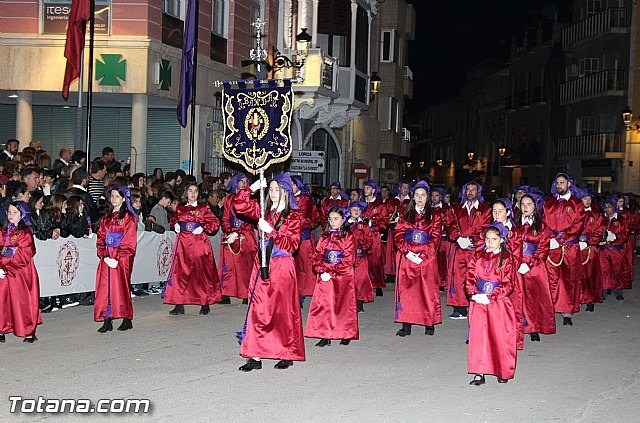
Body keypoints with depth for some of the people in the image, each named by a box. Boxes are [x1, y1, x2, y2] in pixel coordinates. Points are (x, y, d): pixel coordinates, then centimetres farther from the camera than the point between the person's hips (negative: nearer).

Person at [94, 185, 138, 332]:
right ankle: (107, 321, 1)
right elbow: (100, 238, 11)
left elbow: (129, 241, -8)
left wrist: (117, 258, -15)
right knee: (105, 287, 0)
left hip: (122, 258, -5)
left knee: (121, 286, -6)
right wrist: (104, 256, -4)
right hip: (107, 258, 5)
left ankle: (127, 320, 3)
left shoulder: (128, 217, -1)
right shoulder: (106, 217, 16)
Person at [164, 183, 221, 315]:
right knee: (180, 272, 0)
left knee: (201, 271, -2)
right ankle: (179, 305, 5)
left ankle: (205, 304, 7)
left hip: (199, 242, -3)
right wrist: (175, 225, 6)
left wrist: (203, 228, -11)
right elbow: (174, 219, 27)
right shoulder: (180, 208, 12)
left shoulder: (203, 208, 3)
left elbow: (215, 222, 2)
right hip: (183, 242, 3)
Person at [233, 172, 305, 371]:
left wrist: (270, 231, -18)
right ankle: (256, 356, 4)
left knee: (282, 311, 1)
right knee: (258, 310, 1)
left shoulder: (292, 216, -4)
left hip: (282, 267, -4)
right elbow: (239, 204, 9)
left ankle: (287, 355, 13)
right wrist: (252, 188, -2)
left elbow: (291, 245, -11)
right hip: (262, 265, 5)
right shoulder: (264, 211, 10)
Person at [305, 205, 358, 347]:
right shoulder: (325, 236, 12)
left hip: (343, 277, -4)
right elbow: (317, 255, 7)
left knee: (343, 305, 1)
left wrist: (332, 273, -14)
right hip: (325, 276, 4)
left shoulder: (348, 236, -2)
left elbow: (348, 260, -10)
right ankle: (325, 336, 3)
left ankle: (346, 335, 12)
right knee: (323, 304, -1)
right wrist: (322, 272, -10)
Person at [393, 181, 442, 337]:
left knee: (428, 290, -2)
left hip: (426, 258, -1)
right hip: (407, 258, 1)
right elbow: (398, 235, 5)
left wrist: (422, 255, -11)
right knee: (406, 289, -1)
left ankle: (429, 324, 7)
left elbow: (435, 239, -1)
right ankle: (406, 326, 1)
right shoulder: (405, 214, 11)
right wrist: (407, 252, -10)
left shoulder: (434, 216, 6)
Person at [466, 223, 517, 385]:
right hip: (478, 301, 2)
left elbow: (508, 285, -7)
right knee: (478, 335, -5)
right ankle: (479, 373, -2)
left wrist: (490, 296, -15)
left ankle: (503, 372, 17)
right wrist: (474, 294, -12)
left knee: (500, 337, 2)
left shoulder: (507, 259, -2)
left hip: (499, 303, -2)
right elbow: (470, 278, 5)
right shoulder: (478, 256, 7)